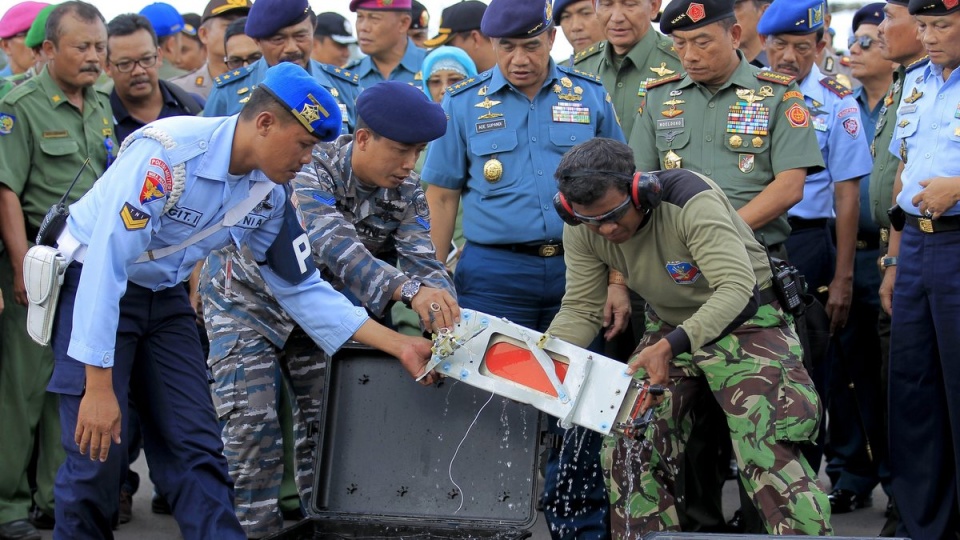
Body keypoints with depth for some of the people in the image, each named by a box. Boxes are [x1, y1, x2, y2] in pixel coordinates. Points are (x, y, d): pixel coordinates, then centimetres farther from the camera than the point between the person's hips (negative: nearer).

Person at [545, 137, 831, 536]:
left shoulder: (690, 201, -31)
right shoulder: (581, 232, -12)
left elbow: (737, 286, -36)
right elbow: (580, 310, -6)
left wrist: (672, 346, -46)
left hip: (744, 323, -6)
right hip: (669, 328, 6)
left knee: (771, 454, -19)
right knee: (627, 450, 0)